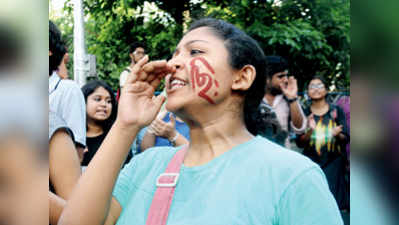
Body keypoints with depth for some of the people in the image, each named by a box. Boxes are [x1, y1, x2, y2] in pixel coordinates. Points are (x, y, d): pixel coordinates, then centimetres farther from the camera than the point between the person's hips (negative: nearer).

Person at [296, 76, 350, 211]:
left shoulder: (336, 111, 2)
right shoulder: (305, 113, 6)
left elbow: (346, 139, 1)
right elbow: (300, 143, 1)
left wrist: (337, 134, -21)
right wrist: (310, 130, -18)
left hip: (333, 163, -1)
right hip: (312, 163, 1)